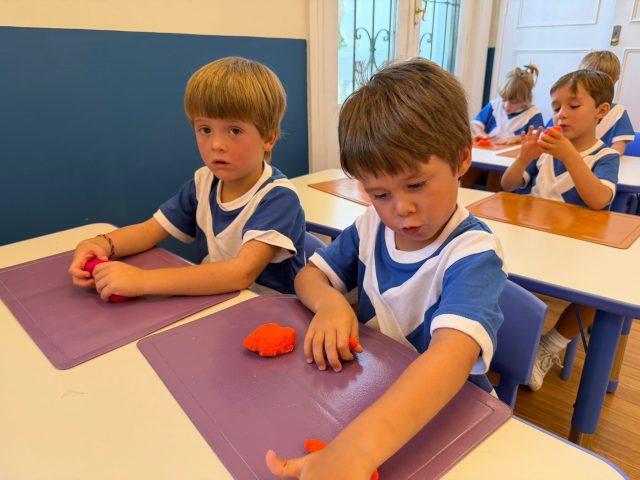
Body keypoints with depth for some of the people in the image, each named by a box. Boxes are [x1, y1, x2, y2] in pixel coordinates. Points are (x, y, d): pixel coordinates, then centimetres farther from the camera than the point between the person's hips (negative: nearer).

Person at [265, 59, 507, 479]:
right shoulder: (372, 227, -3)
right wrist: (330, 301, -19)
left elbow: (454, 351, -37)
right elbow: (309, 275, 4)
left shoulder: (473, 253, -22)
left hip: (445, 409, -4)